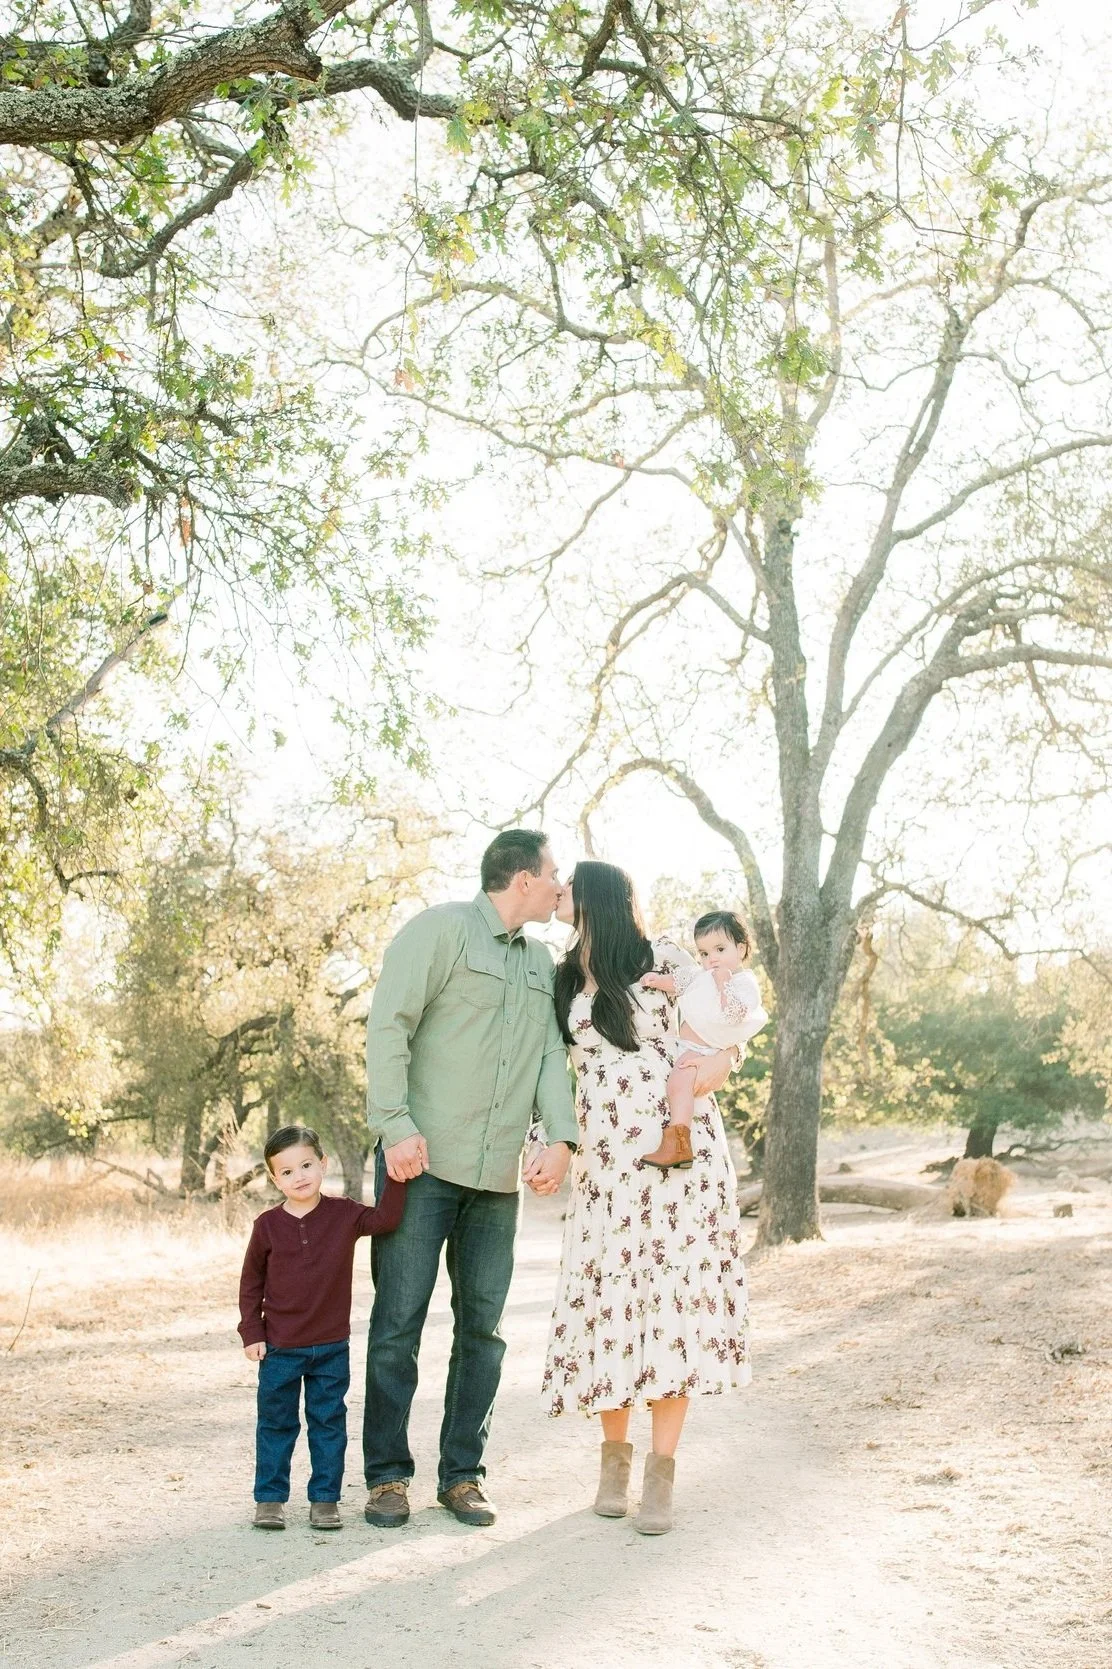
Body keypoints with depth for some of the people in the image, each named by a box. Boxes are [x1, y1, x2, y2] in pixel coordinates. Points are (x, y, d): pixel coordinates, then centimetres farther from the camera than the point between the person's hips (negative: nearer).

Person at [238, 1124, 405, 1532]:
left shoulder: (344, 1214, -4)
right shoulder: (268, 1225, -5)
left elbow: (385, 1219, -16)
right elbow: (251, 1282, 2)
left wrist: (396, 1179, -24)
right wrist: (251, 1333, -2)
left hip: (332, 1347, 1)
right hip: (280, 1347, -1)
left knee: (329, 1423, 8)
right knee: (276, 1423, 9)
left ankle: (325, 1499, 18)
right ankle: (269, 1498, 19)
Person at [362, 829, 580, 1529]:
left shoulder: (542, 963, 17)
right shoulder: (441, 929, -4)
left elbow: (552, 1052, 11)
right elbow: (389, 1026, -10)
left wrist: (561, 1136, -6)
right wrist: (396, 1125, -18)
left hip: (500, 1175, 6)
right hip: (423, 1161, -6)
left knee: (483, 1325, 9)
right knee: (399, 1321, -1)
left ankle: (462, 1473, 19)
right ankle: (388, 1475, 10)